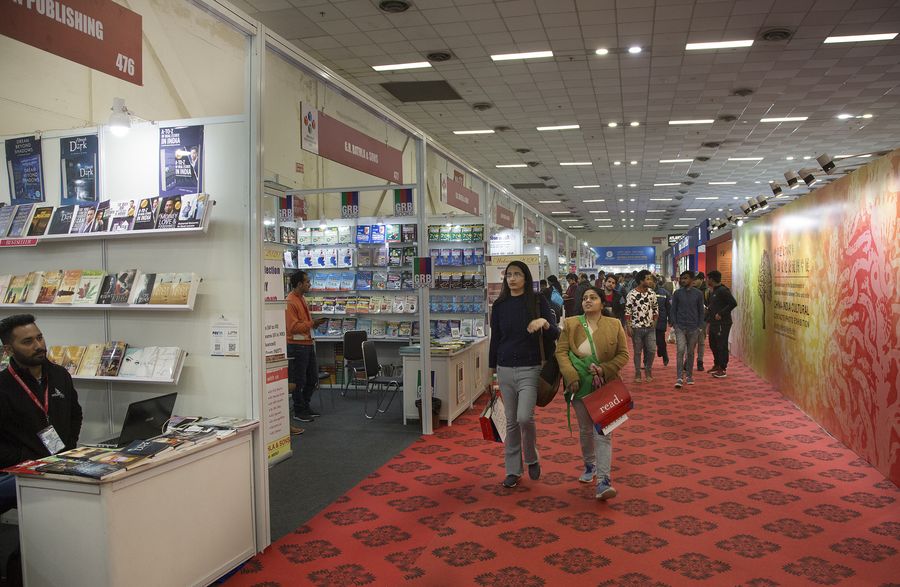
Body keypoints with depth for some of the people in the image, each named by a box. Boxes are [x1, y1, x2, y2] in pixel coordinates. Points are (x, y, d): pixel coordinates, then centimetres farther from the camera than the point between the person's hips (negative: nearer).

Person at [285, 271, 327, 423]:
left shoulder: (301, 299, 13)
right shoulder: (290, 302, -17)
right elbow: (293, 327, -22)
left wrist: (314, 322, 8)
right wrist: (312, 323, -23)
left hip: (307, 343, 10)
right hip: (297, 345, -10)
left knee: (313, 379, 16)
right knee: (299, 381, 1)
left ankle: (305, 406, 30)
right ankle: (299, 412, 13)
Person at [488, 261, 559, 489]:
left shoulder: (537, 301, -2)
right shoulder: (499, 305, 6)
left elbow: (555, 335, -5)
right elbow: (495, 338, 11)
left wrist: (544, 323, -26)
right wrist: (491, 369, 13)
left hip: (529, 369, -3)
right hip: (505, 369, 3)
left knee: (525, 417, -15)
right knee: (511, 421, 8)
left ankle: (532, 458, 13)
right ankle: (513, 469, 21)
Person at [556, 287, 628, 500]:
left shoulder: (614, 325, -2)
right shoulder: (571, 324, -1)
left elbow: (623, 354, -2)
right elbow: (561, 351, -5)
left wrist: (604, 369, -17)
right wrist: (571, 376, -17)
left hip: (605, 387, -1)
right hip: (580, 386, 2)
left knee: (603, 432, -6)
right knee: (585, 430, 15)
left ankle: (603, 481, -7)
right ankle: (589, 465, 39)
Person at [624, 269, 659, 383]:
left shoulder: (652, 294, 5)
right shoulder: (631, 294, -8)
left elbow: (655, 309, 15)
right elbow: (627, 311, -7)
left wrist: (654, 321, 6)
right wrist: (628, 326, -10)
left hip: (650, 327, 3)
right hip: (637, 327, -3)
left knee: (652, 350, -1)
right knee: (637, 352, 6)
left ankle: (648, 371, 20)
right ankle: (637, 374, 18)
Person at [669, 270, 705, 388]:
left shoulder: (698, 294, 2)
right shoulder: (677, 293, 2)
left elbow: (701, 311, 7)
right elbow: (673, 310, 5)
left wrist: (700, 326, 1)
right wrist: (674, 324, -4)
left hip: (693, 328, 1)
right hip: (680, 327, -1)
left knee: (690, 352, 9)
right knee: (680, 351, -11)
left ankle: (689, 376, 22)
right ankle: (679, 378, -11)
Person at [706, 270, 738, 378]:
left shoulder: (723, 290, -14)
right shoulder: (713, 291, 15)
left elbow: (733, 303, -22)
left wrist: (721, 314, -21)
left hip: (722, 323, -10)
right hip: (713, 323, 10)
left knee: (722, 346, -5)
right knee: (713, 345, 17)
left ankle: (722, 369, -1)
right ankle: (717, 365, 29)